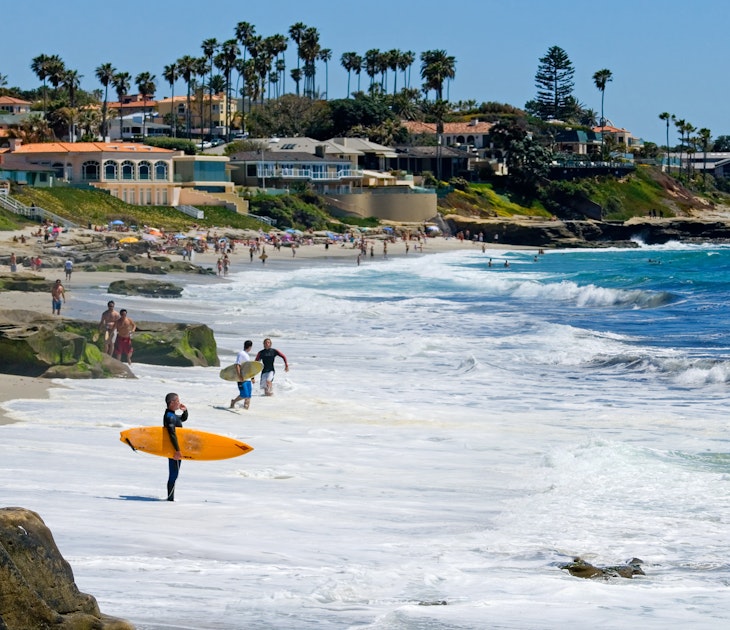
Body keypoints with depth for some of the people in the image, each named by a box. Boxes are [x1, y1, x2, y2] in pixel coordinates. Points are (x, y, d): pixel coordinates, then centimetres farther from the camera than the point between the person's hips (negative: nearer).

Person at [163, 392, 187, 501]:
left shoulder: (173, 416, 14)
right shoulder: (170, 417, -18)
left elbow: (183, 419, 33)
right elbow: (172, 434, -26)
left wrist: (185, 411, 12)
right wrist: (177, 450, -29)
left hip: (174, 449, 10)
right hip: (173, 449, -10)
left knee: (174, 474, 14)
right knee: (174, 474, -7)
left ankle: (170, 497, 19)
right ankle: (170, 498, -4)